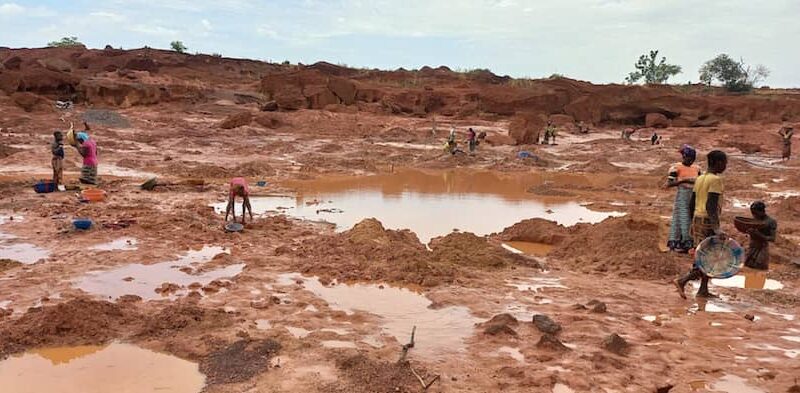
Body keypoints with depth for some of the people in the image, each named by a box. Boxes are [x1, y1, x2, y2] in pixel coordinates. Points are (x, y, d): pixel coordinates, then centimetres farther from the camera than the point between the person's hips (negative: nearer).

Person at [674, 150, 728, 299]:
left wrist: (693, 224, 22)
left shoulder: (700, 178, 12)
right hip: (708, 221, -9)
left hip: (697, 220, 9)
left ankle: (703, 290, 16)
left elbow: (691, 204, 14)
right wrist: (717, 228, -28)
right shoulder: (716, 180, -13)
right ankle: (682, 280, -13)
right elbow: (710, 205, -22)